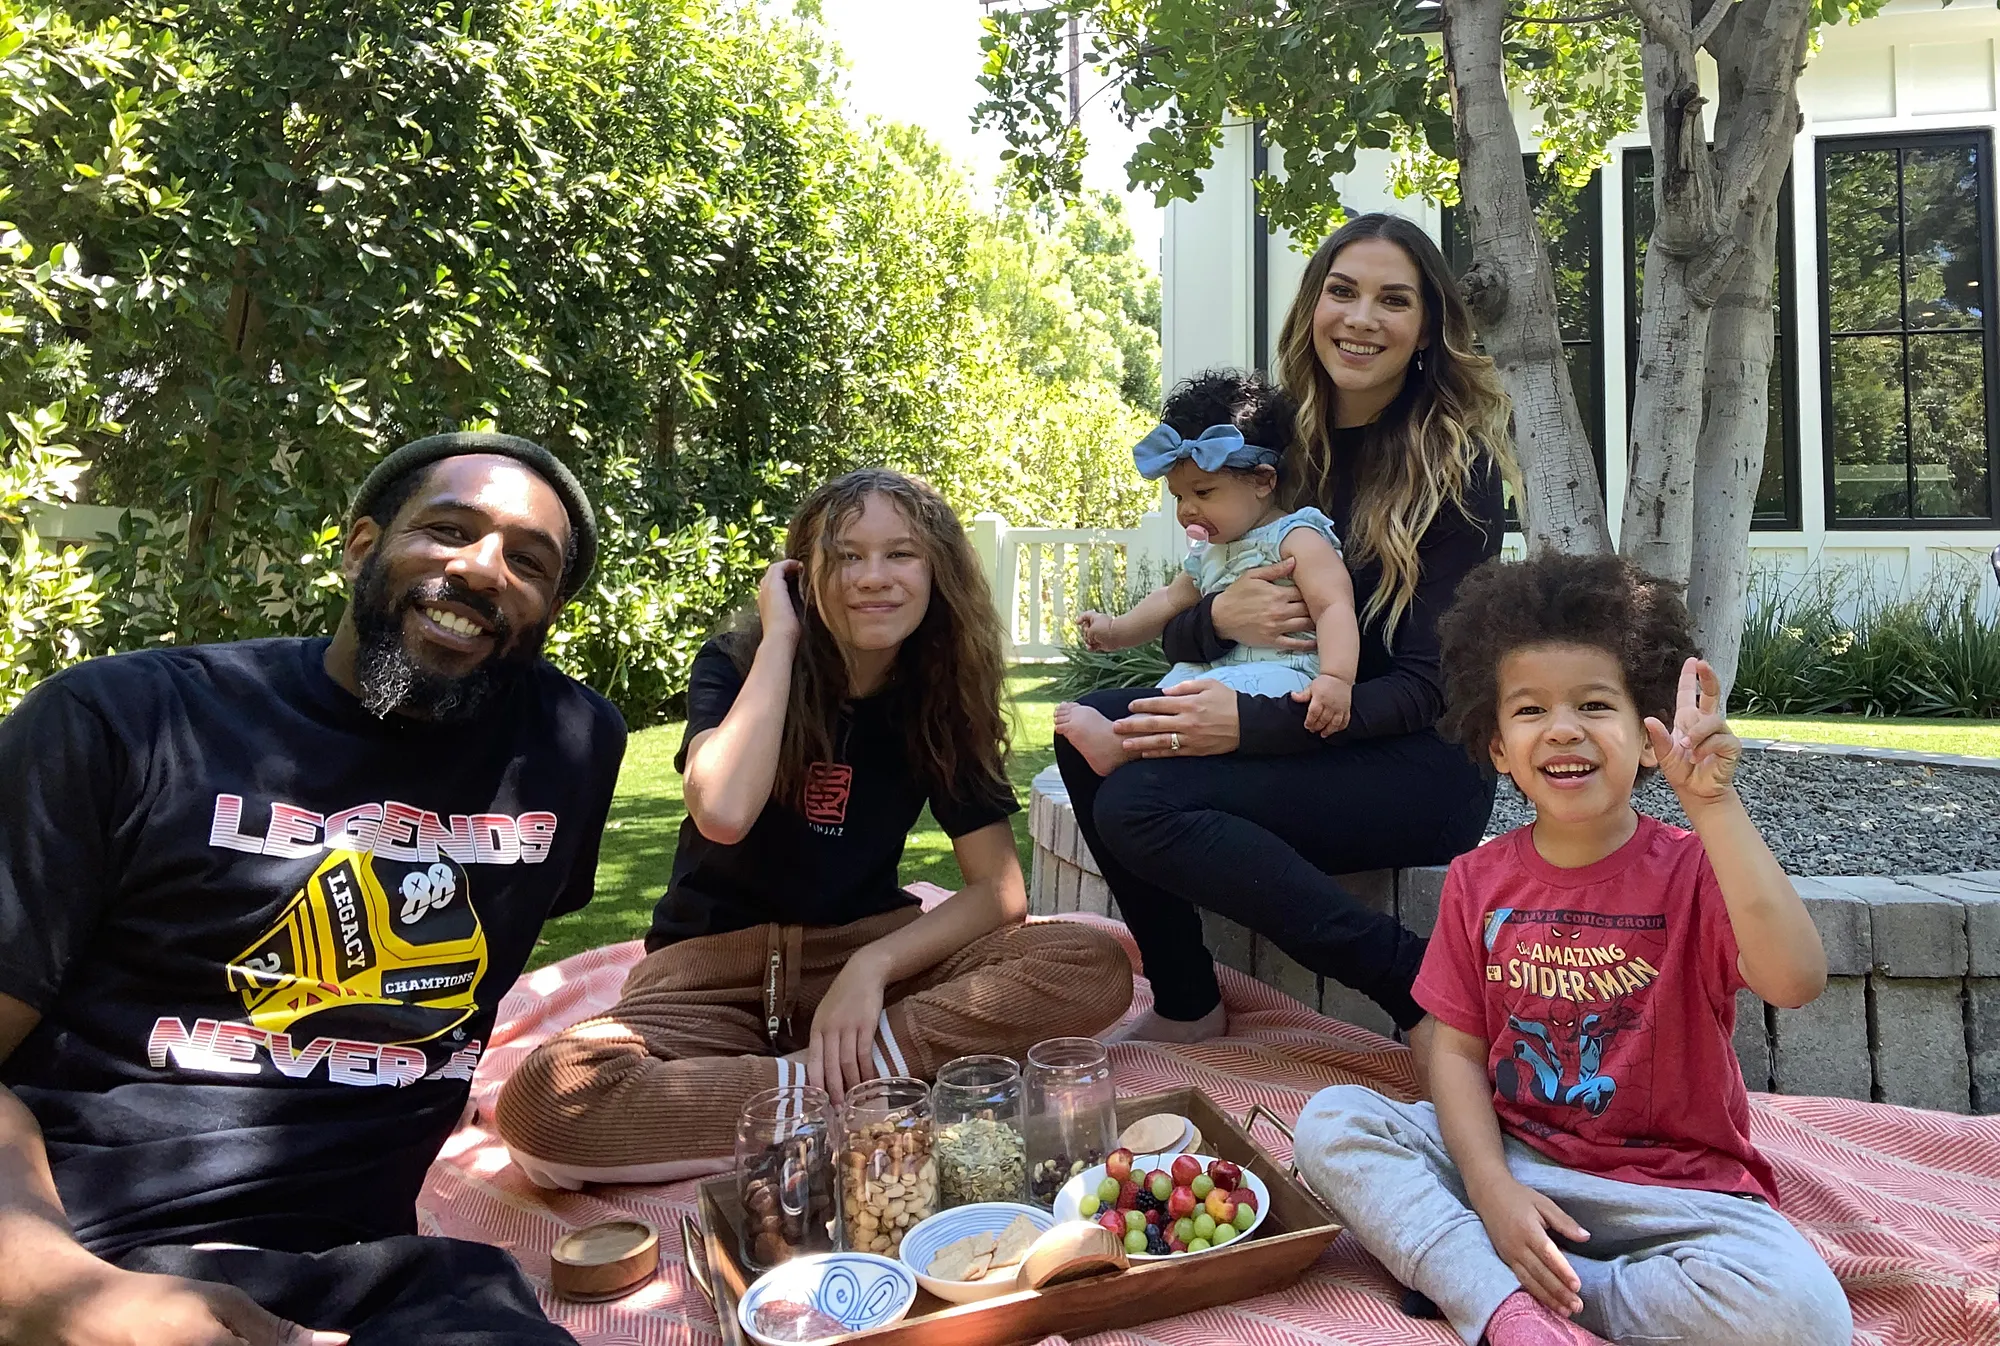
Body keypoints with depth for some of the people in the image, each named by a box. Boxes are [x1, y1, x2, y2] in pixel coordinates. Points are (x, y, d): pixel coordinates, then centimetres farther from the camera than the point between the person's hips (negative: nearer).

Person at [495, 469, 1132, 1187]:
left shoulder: (941, 698, -1)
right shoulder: (734, 665, -7)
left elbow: (999, 889, -6)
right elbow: (724, 812, -29)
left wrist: (872, 966, -22)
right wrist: (780, 637, -20)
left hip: (867, 947, 2)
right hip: (717, 966, -2)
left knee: (1097, 964, -23)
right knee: (543, 1099, -33)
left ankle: (817, 1078, -28)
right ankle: (851, 1093, -25)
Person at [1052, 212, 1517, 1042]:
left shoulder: (1459, 461, -10)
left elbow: (1428, 687, -15)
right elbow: (1178, 634, 6)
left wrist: (1251, 724, -28)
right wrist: (1221, 616, -19)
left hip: (1424, 763, -6)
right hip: (1301, 730, 6)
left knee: (1140, 802, -25)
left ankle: (1425, 987, -17)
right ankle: (1183, 1003, -5)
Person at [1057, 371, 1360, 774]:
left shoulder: (1296, 539, -7)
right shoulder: (1207, 552, 21)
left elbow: (1334, 607, -18)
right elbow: (1172, 599, 35)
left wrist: (1336, 679, -33)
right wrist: (1117, 630, 25)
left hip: (1279, 674, -12)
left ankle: (1120, 743, -41)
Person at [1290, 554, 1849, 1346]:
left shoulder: (1691, 871, -9)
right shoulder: (1478, 881, 0)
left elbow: (1795, 982, -29)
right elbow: (1456, 1049, 0)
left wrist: (1712, 805, -35)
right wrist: (1491, 1188, -17)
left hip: (1675, 1186, -2)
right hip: (1510, 1161, 2)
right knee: (1332, 1123, -16)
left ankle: (1470, 1276, -18)